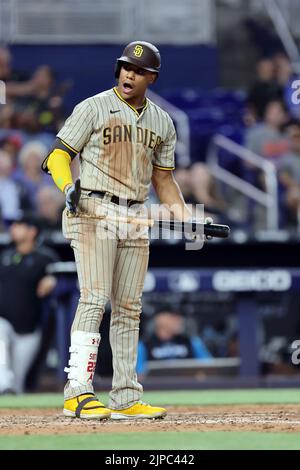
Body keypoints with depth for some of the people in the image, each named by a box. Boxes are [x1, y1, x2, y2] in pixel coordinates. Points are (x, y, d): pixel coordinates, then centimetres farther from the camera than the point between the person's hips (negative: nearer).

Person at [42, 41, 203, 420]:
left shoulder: (162, 122, 14)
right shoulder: (93, 108, -2)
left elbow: (163, 177, 20)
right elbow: (58, 155, -3)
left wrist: (185, 215, 7)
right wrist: (69, 186, -23)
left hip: (135, 219, 6)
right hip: (93, 213, -6)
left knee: (129, 308, 7)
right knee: (94, 299, -16)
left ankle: (126, 399, 11)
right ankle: (77, 392, -19)